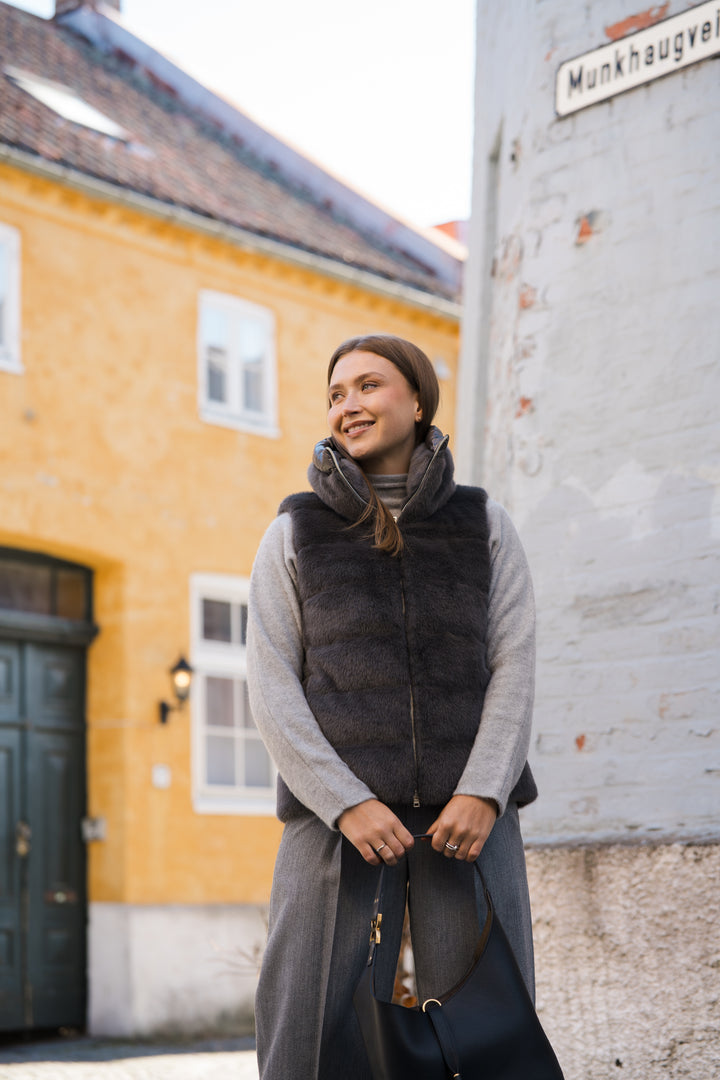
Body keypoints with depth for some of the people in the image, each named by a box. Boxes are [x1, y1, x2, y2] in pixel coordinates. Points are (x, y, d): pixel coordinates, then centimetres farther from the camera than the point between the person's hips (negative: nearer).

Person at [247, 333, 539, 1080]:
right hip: (338, 811, -1)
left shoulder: (482, 525, 11)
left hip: (467, 812, 1)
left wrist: (483, 794, -13)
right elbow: (273, 691, 0)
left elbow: (515, 668, 3)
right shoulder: (294, 534, 8)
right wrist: (347, 806, -13)